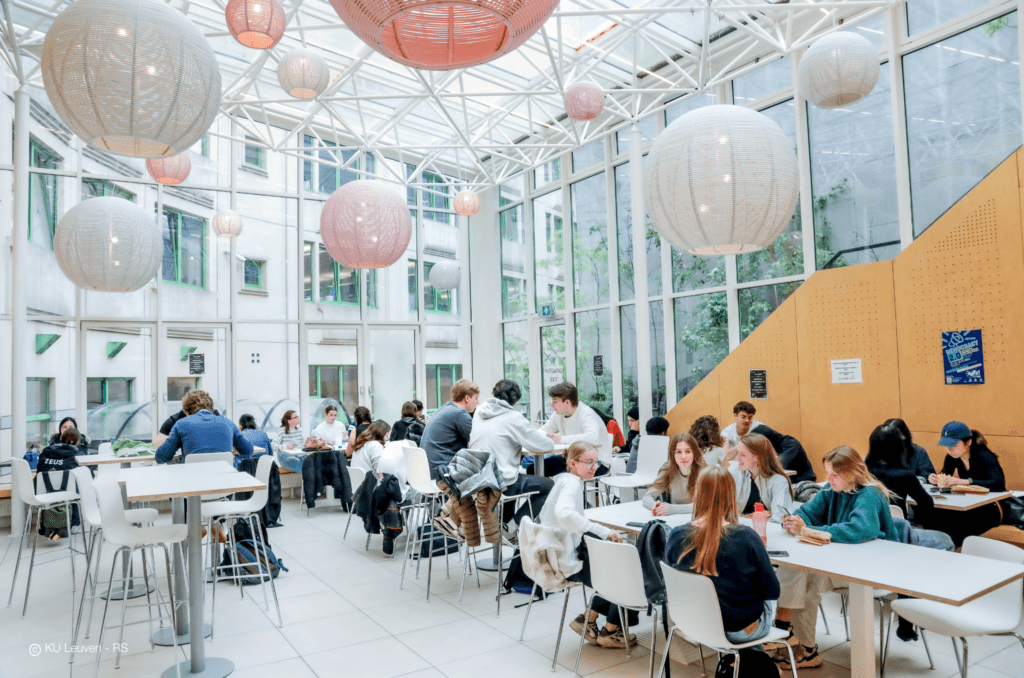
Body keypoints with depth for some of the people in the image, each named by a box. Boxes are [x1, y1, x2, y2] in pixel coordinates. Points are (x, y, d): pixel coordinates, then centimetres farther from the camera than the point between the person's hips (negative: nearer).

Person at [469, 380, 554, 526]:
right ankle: (516, 523, 3)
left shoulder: (478, 412, 6)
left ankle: (505, 520, 30)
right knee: (549, 485, 8)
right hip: (502, 484, -8)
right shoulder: (513, 417, -12)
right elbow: (545, 445, -9)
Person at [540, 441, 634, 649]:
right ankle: (609, 632, 19)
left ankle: (588, 620, 22)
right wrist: (604, 531, -38)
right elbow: (564, 513, -42)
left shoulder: (564, 479, 9)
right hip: (568, 562, -10)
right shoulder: (572, 483, -21)